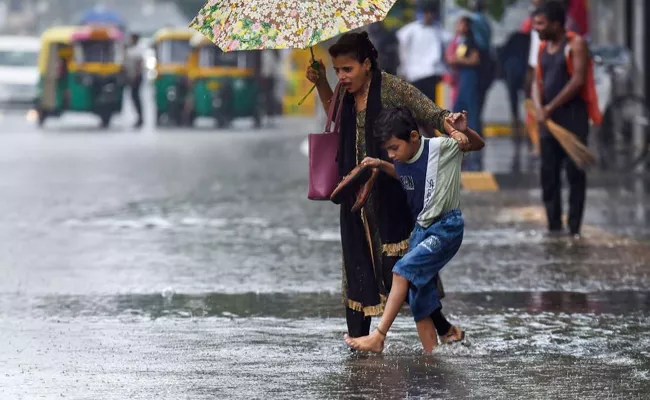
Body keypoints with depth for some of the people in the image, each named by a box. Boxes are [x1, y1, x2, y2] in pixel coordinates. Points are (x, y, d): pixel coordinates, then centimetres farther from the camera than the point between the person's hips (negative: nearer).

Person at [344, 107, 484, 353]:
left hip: (447, 227, -8)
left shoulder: (441, 147, -14)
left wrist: (463, 130, -24)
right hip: (421, 230, 8)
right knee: (418, 293, 2)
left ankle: (378, 337, -22)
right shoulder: (402, 162, 3)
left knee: (404, 269, -22)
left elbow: (478, 145, -3)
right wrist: (381, 166, 9)